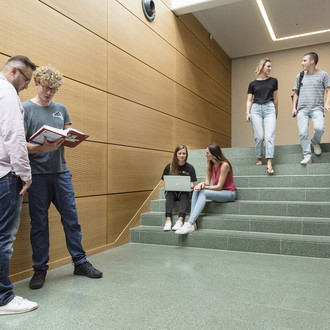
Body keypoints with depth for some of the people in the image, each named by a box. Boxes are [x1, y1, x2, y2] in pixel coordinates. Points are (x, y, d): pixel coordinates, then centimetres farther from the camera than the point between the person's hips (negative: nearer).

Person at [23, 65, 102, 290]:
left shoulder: (61, 109, 13)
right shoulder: (25, 108, 0)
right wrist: (42, 148, -24)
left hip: (61, 172, 4)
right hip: (38, 174, -4)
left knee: (71, 219, 7)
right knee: (39, 223, 5)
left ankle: (80, 262, 20)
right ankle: (40, 269, 19)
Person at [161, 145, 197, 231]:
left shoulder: (190, 168, 5)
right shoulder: (169, 167, 5)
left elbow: (192, 184, 3)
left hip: (184, 192, 0)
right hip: (171, 191, 1)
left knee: (184, 195, -34)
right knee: (170, 193, -33)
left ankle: (180, 220, -49)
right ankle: (168, 220, -45)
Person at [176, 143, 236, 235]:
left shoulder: (224, 165, -20)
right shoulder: (209, 164, 2)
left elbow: (219, 186, -19)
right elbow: (207, 182, 2)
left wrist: (204, 187, -21)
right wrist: (202, 184, -20)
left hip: (229, 193, -7)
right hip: (217, 191, 7)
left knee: (203, 193, -30)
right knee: (196, 191, -18)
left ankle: (190, 223, -34)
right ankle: (192, 223, -27)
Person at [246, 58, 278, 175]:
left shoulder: (273, 81, 13)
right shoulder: (253, 84, 10)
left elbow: (275, 98, 19)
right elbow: (249, 100, 10)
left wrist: (276, 111, 22)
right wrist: (248, 113, -2)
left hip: (269, 108, 0)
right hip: (256, 109, 0)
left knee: (270, 135, -13)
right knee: (259, 136, -5)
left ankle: (269, 164, -18)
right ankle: (259, 159, 13)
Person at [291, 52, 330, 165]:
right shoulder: (299, 76, 17)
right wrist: (294, 108, 10)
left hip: (317, 108, -3)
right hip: (302, 109, 3)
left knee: (319, 128, -25)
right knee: (303, 133, -9)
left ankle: (315, 142, 7)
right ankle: (307, 156, -1)